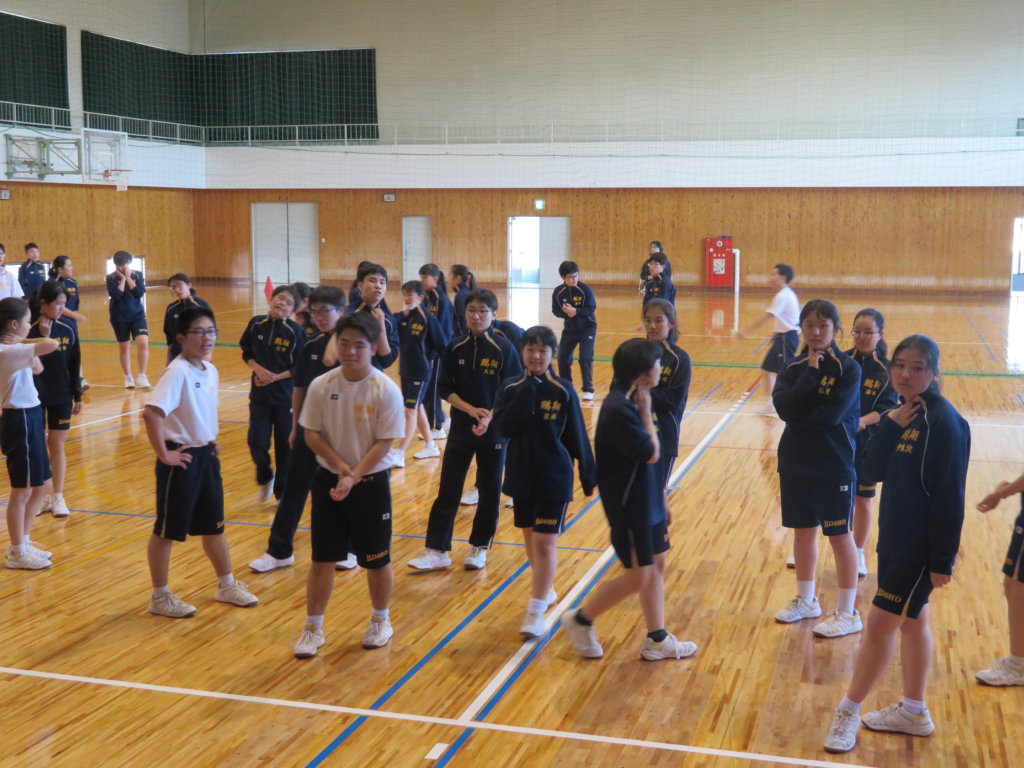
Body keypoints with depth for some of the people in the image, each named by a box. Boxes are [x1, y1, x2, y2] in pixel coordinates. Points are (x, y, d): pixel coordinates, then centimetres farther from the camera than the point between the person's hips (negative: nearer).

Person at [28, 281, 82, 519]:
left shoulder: (68, 329, -2)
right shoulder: (31, 331, -12)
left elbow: (75, 364, 3)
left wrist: (78, 395, 4)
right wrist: (44, 338, -27)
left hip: (62, 396, 2)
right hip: (35, 396, -2)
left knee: (57, 444, 7)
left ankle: (58, 497, 14)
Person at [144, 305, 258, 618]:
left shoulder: (211, 370, 5)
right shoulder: (178, 372, -20)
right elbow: (151, 412, -30)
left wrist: (211, 442, 13)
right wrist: (163, 454, -25)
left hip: (207, 455, 8)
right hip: (181, 459, -8)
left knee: (213, 524, 19)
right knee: (167, 530, 6)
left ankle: (227, 586, 33)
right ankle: (160, 597, 19)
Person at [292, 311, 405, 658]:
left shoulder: (386, 390, -14)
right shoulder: (321, 386, -6)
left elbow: (383, 444, -14)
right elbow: (312, 434, -1)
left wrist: (354, 478, -22)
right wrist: (340, 466, -14)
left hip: (371, 484, -2)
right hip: (328, 480, 2)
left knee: (377, 559, 10)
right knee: (322, 558, 7)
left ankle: (380, 621, 32)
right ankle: (313, 628, 21)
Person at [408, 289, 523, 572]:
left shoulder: (504, 349, -7)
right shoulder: (455, 348, 1)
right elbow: (446, 389, 2)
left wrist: (490, 417, -21)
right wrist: (471, 409, -14)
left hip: (494, 429, -2)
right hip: (461, 427, 2)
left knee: (490, 489, 7)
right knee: (448, 489, 1)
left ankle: (480, 546, 22)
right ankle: (437, 550, 5)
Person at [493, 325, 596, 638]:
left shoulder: (563, 390, -9)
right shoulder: (511, 387, -3)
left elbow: (577, 435, -3)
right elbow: (503, 427, -18)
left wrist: (588, 475, 0)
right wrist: (528, 389, -21)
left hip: (554, 478, -3)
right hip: (521, 476, 4)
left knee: (545, 543, -6)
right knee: (531, 540, 16)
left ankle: (536, 611, -1)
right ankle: (546, 589, 37)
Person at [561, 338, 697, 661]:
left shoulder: (633, 401, 6)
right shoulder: (619, 408, -24)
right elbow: (651, 453, -20)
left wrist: (660, 500, 17)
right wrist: (646, 410, -14)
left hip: (646, 500, 9)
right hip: (628, 505, -9)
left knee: (657, 566, 14)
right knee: (638, 577, -1)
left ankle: (657, 640, 25)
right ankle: (580, 621, 16)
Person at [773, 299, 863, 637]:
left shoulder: (848, 369, -11)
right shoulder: (794, 367, 3)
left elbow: (830, 415, -22)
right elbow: (784, 407, -14)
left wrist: (799, 414, -10)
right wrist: (810, 373, -18)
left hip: (834, 466, -5)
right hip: (796, 462, 5)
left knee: (839, 536, 4)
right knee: (803, 531, 15)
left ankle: (848, 613, 14)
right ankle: (806, 601, 31)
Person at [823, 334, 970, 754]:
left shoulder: (943, 421, -19)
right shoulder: (900, 414, 5)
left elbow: (950, 496, -19)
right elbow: (870, 471, -2)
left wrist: (943, 559, -19)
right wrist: (890, 427, -16)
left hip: (922, 545, -8)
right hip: (895, 537, 8)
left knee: (879, 624, -3)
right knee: (911, 621, 18)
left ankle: (848, 711, 10)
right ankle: (914, 711, 31)